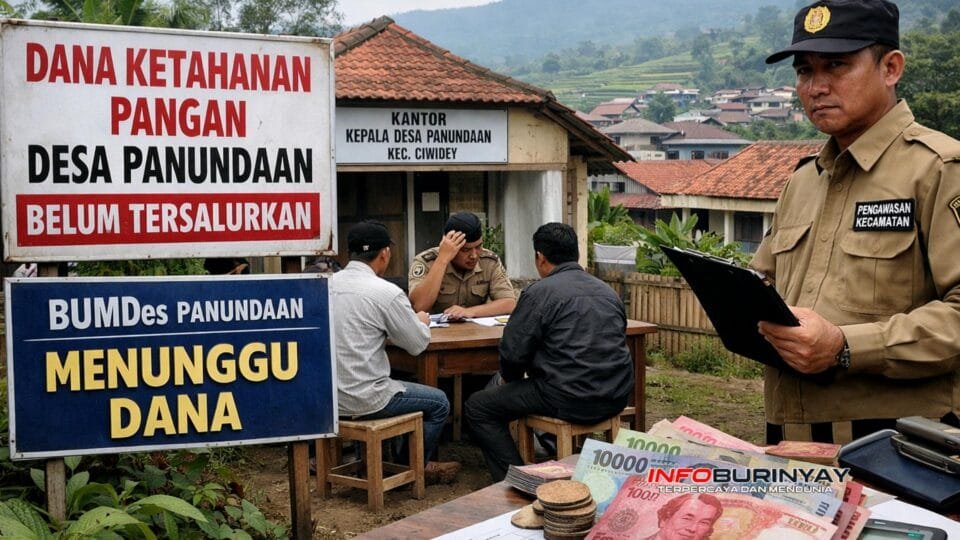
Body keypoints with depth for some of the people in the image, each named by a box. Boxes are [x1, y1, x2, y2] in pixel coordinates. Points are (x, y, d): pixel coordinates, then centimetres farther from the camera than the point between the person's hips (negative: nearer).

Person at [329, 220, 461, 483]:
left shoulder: (327, 285, 2)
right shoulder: (386, 292, -17)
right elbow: (417, 344, -7)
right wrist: (422, 322, 14)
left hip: (328, 397, 7)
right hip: (364, 400, -7)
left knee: (398, 387, 33)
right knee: (439, 403, 15)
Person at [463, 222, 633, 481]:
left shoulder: (539, 292, -8)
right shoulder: (607, 291, 13)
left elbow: (512, 351, -8)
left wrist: (510, 380, 14)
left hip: (572, 401, -8)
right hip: (617, 397, 8)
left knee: (477, 407, 7)